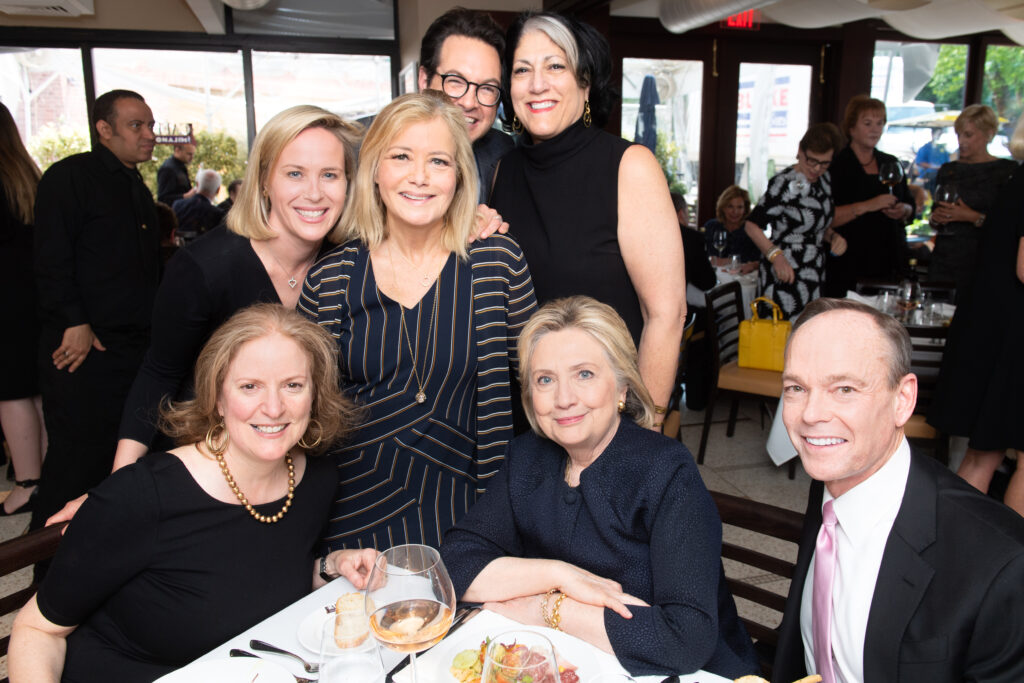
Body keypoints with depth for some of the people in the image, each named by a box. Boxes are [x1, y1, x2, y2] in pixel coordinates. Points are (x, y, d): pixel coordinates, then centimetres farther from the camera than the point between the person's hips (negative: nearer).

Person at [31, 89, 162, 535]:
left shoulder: (138, 189, 19)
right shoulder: (70, 176, -6)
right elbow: (51, 260, -15)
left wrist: (151, 328, 18)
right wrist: (75, 322, -19)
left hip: (135, 347, 8)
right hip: (82, 348, -8)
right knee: (76, 460, -4)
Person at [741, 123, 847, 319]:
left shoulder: (824, 180, 12)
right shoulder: (786, 184, -12)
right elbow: (751, 225, -15)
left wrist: (833, 236, 3)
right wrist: (776, 256, -27)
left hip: (814, 276, 8)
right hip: (785, 274, -8)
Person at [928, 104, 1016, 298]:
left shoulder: (1007, 170, -1)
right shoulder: (948, 170, 14)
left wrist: (975, 217, -16)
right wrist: (935, 217, 1)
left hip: (980, 261, -4)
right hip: (944, 259, 4)